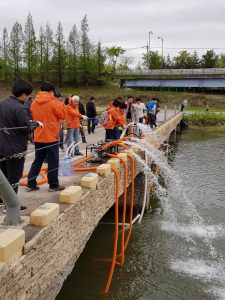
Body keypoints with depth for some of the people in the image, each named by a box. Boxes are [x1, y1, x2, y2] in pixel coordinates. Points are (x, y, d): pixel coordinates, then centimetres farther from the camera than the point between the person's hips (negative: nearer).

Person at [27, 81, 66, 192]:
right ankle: (53, 185, 10)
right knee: (53, 162, 4)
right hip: (52, 137, -6)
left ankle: (31, 184, 14)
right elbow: (63, 115, -5)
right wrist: (61, 104, 8)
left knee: (37, 161, 14)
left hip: (38, 137, 6)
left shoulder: (34, 103, 6)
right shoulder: (54, 103, -13)